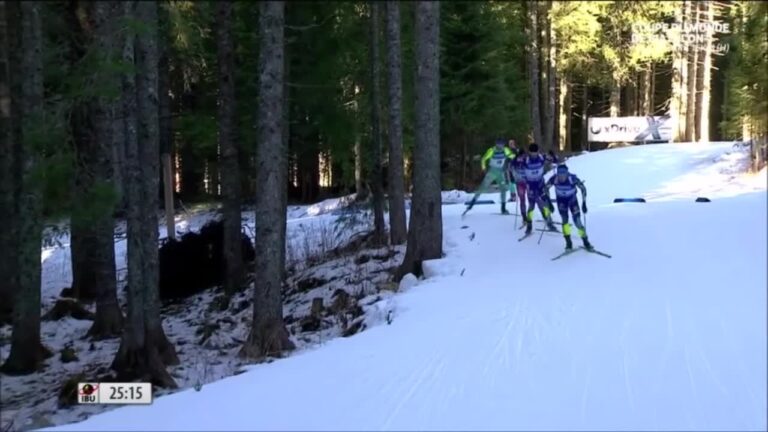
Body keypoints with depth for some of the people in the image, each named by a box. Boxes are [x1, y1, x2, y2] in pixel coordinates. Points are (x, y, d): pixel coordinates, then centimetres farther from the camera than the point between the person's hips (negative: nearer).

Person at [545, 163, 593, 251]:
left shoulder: (572, 178, -32)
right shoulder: (554, 178, -28)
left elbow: (583, 188, -18)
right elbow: (546, 187, -10)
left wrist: (584, 203, -20)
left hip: (572, 200, -1)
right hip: (561, 200, 1)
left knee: (577, 221, -9)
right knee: (564, 220, -14)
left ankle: (586, 242, 5)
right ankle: (568, 243, -4)